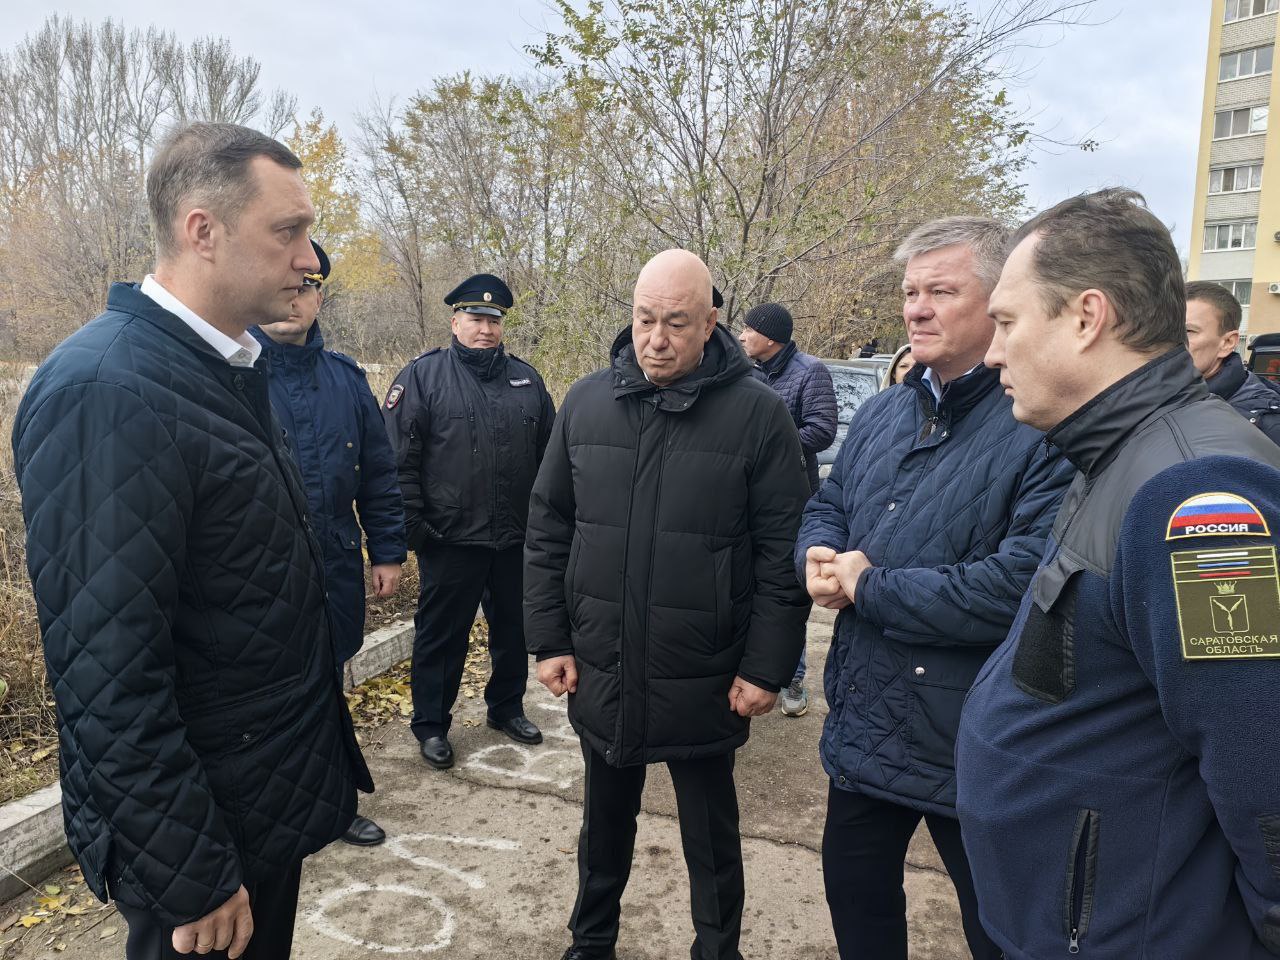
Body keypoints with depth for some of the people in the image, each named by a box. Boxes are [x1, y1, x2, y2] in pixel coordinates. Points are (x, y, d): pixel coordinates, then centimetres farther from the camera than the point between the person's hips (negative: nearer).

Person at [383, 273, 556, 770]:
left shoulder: (526, 379, 9)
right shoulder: (423, 376, -5)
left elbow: (549, 453, 14)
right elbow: (400, 457, -8)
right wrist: (413, 523, -11)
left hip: (517, 538, 5)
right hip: (450, 538, -4)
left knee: (514, 629, 17)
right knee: (441, 635, 8)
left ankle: (506, 707, 37)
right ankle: (430, 724, 25)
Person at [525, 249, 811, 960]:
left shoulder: (757, 413, -11)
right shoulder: (586, 402, -1)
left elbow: (783, 553, -9)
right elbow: (548, 531, 4)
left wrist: (766, 666, -10)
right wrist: (549, 638, 1)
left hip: (704, 682, -3)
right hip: (599, 674, 4)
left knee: (711, 835, 17)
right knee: (605, 822, 23)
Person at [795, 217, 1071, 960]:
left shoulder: (1045, 429, -20)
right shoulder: (882, 414, 7)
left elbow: (1022, 585, -30)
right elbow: (825, 508, 16)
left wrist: (868, 586, -20)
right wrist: (818, 557, -9)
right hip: (862, 726, 7)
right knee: (856, 896, 26)